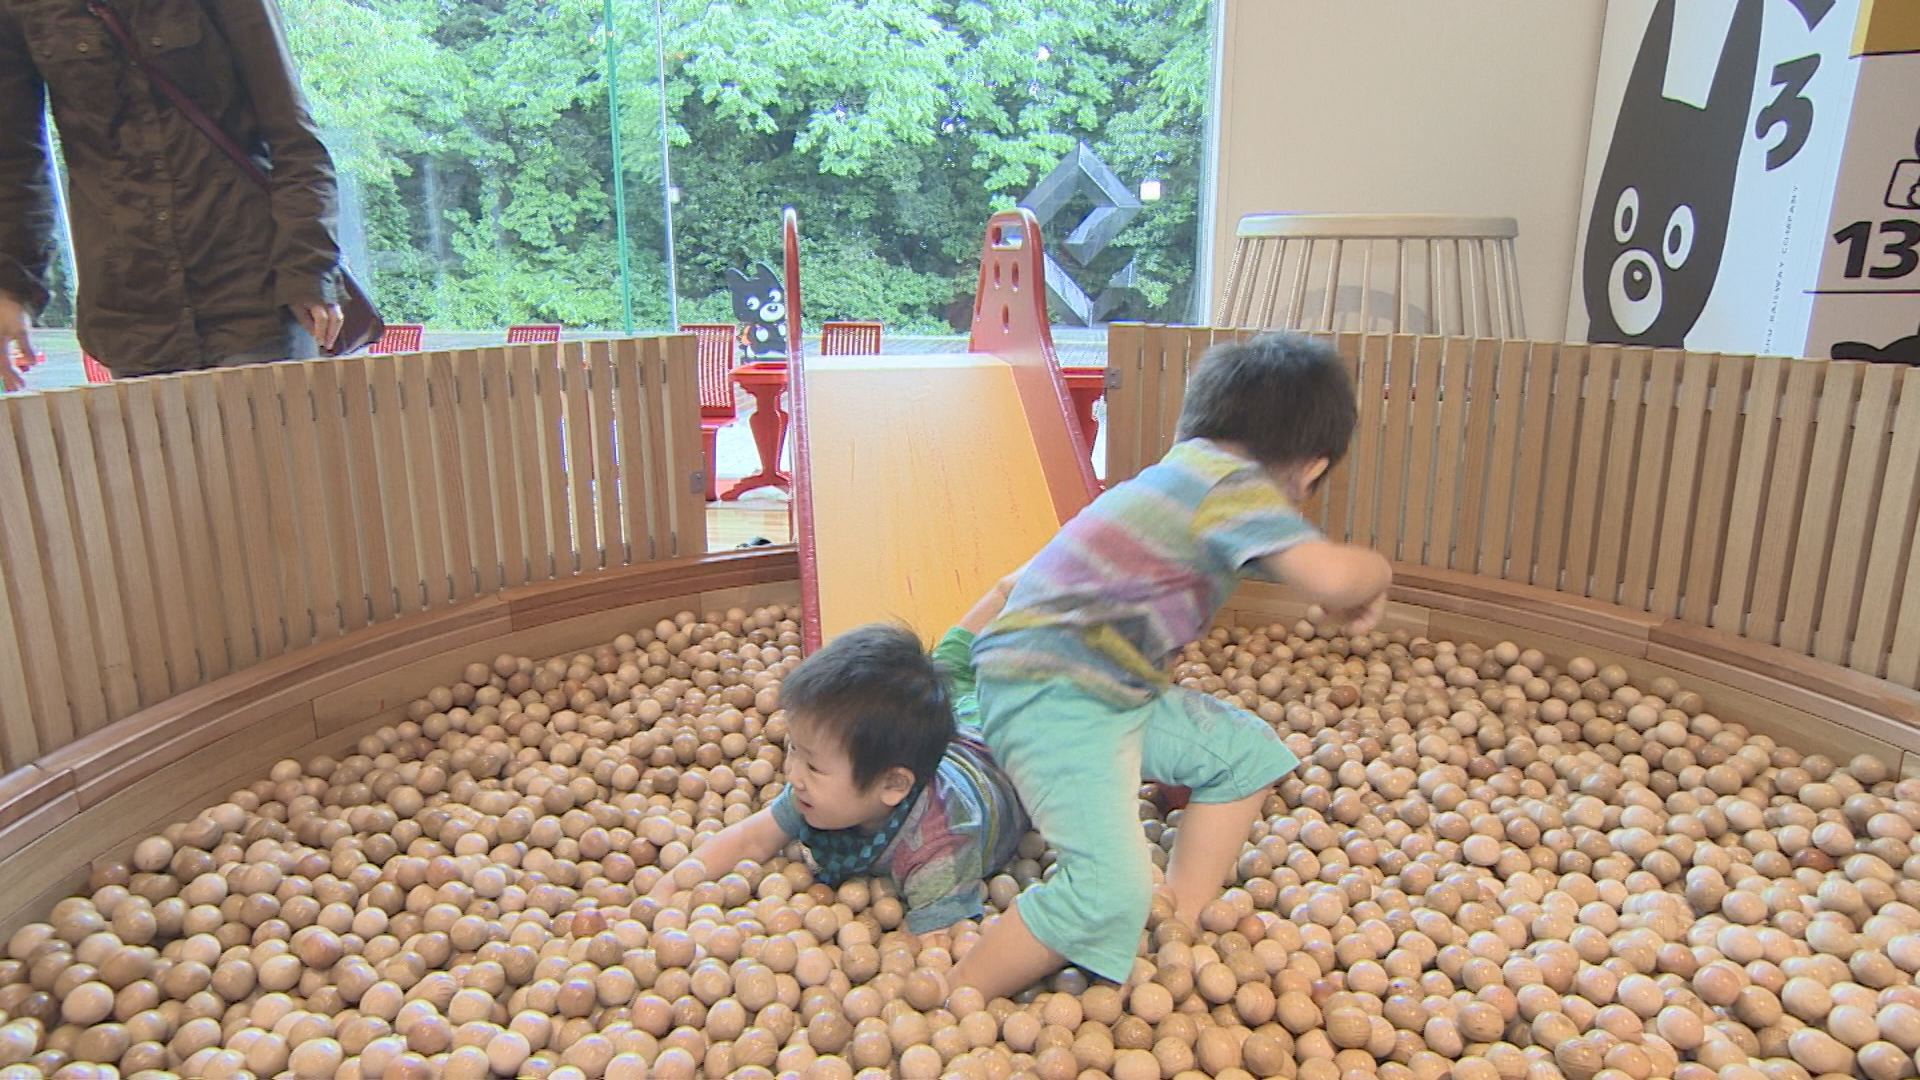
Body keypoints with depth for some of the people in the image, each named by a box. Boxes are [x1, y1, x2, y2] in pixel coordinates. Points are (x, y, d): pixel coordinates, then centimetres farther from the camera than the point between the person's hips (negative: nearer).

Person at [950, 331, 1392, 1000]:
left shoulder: (1184, 466, 15)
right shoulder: (1234, 484, -14)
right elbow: (1329, 575, -27)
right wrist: (1376, 574, -7)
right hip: (1048, 697, -11)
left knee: (1248, 751, 18)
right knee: (1111, 894, -22)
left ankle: (1181, 925, 21)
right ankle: (956, 1001, -5)